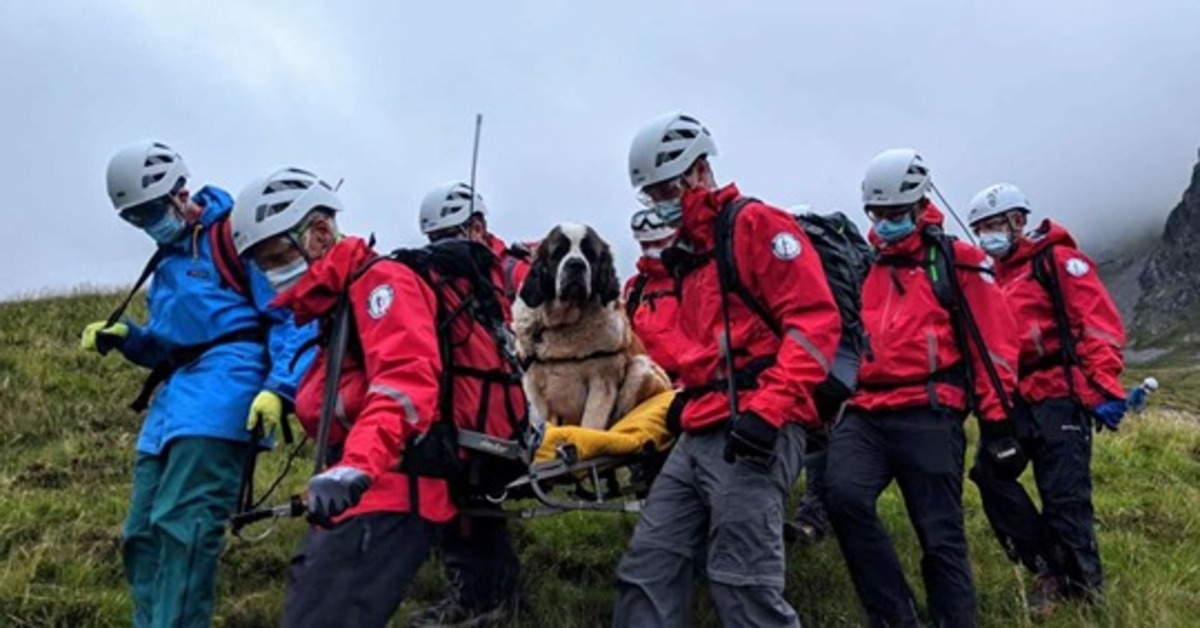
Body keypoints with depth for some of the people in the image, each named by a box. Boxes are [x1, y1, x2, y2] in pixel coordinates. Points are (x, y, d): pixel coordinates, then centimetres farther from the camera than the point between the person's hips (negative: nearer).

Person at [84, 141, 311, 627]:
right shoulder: (168, 261, 24)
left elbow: (291, 316, -9)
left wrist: (280, 387, -21)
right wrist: (125, 338, 10)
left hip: (223, 385, -9)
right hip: (173, 401, 9)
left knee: (181, 526, -18)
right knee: (142, 534, 6)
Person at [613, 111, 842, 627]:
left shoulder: (757, 224, -3)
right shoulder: (689, 254, 25)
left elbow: (814, 320, -14)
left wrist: (768, 408, -21)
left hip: (754, 431, -9)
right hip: (699, 435, 10)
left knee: (744, 586, -11)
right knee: (647, 571, 7)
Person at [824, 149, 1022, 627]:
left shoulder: (956, 262, 6)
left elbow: (992, 343, 4)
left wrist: (997, 421, 0)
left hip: (928, 415, -3)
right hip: (865, 414, 3)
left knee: (940, 537, -2)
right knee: (844, 496, -22)